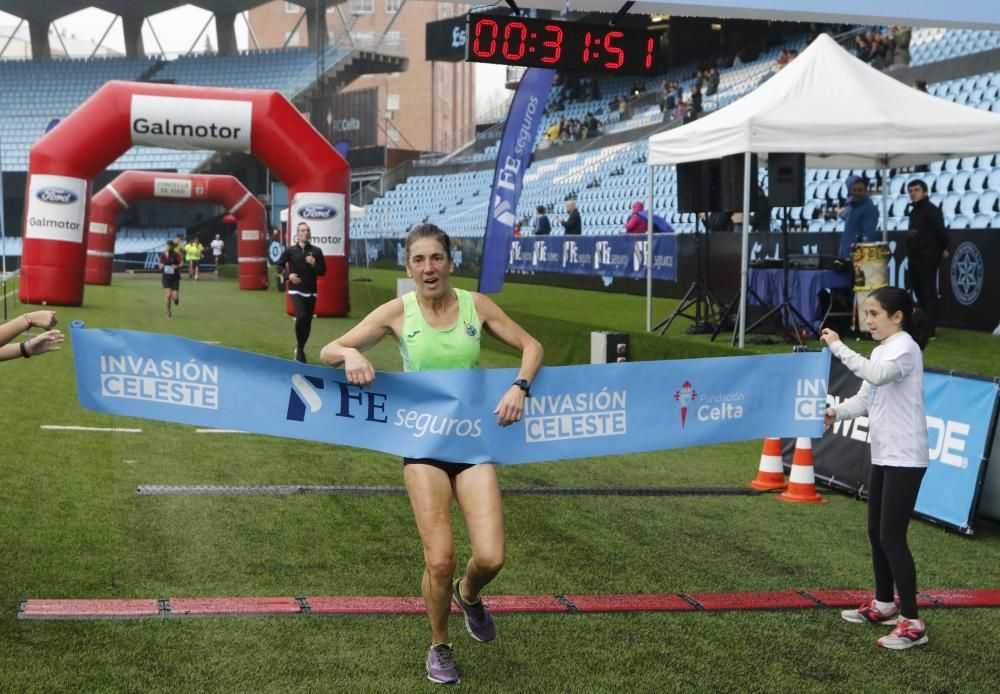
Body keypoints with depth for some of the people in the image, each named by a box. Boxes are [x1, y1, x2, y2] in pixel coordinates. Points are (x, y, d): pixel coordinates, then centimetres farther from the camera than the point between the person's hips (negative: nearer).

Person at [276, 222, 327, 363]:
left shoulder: (316, 251, 3)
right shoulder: (290, 250, -2)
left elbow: (323, 272, 4)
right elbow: (278, 266, 6)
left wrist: (314, 264, -14)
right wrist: (288, 275, -10)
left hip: (311, 292, 3)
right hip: (296, 290, -3)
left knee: (307, 322, 6)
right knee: (301, 317, -23)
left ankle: (300, 349, 25)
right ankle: (299, 348, -6)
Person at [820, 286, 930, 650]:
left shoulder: (905, 346, -15)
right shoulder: (881, 351, 15)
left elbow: (877, 375, -35)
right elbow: (865, 397, 14)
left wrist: (838, 347, -31)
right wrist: (837, 412, -5)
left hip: (905, 458, -10)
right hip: (882, 455, 10)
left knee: (892, 537, -10)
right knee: (876, 532, 16)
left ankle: (912, 623, -5)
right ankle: (884, 604, 31)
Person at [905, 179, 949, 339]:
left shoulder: (931, 210, -12)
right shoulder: (914, 211, 17)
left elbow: (940, 231, -17)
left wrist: (943, 249, -6)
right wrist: (910, 253, 12)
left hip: (928, 258, -9)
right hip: (914, 258, 9)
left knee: (929, 293, -8)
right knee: (919, 292, 14)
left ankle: (930, 330, -8)